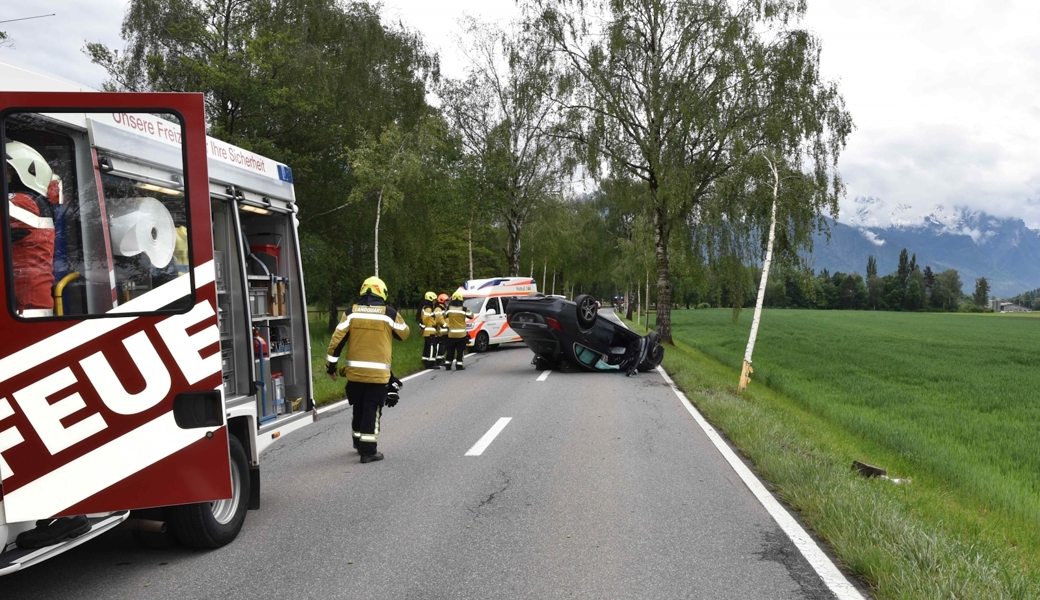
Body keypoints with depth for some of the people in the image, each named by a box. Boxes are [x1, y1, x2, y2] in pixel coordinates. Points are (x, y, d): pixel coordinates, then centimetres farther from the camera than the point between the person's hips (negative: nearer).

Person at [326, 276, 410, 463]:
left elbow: (337, 340, -2)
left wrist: (331, 365, 6)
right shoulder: (389, 313, -6)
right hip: (378, 372, -3)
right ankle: (368, 450, 1)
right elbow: (404, 334, 10)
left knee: (358, 409, 19)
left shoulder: (351, 312, 0)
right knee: (372, 410, 2)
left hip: (355, 371, 3)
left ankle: (359, 442, 35)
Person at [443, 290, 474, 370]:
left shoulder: (449, 308, -3)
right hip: (461, 334, -3)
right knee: (460, 350, 2)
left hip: (451, 334, 3)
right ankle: (459, 365, 0)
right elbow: (471, 316, 0)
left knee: (450, 350, 11)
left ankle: (448, 365, 12)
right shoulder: (463, 309, -12)